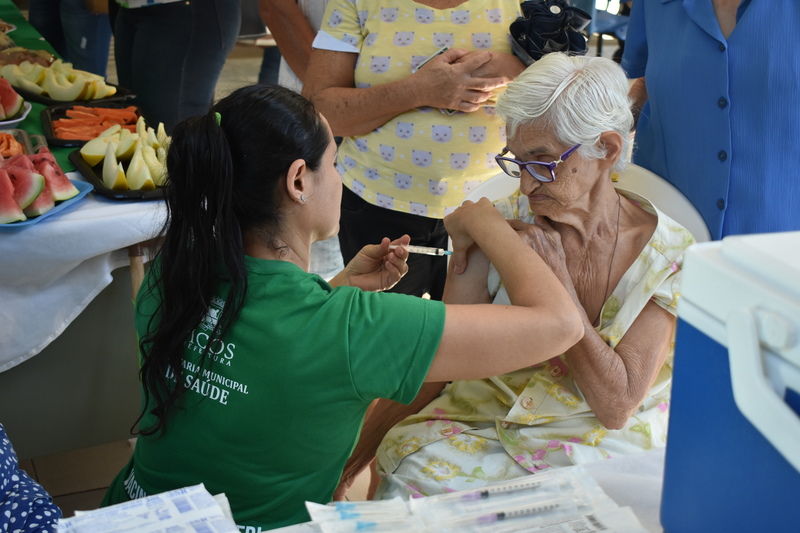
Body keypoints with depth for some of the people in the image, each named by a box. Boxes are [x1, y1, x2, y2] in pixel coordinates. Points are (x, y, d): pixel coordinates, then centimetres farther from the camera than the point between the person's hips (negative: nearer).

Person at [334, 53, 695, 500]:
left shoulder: (670, 254, -8)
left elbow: (616, 406, -12)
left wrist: (557, 278, -17)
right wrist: (357, 453, -14)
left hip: (600, 443, -1)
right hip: (485, 419, 1)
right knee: (410, 468, -27)